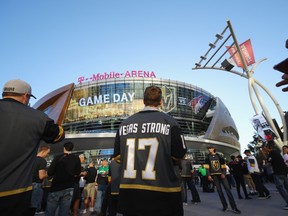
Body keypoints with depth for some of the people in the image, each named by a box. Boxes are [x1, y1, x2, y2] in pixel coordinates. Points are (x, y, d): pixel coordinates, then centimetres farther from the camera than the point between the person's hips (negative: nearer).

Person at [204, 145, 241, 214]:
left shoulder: (219, 156, 2)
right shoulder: (207, 158, 3)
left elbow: (223, 166, 3)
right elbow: (207, 167, 1)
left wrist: (223, 174, -10)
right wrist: (209, 175, -8)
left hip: (221, 174, -1)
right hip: (214, 175, 1)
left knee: (227, 189, -6)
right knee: (219, 190, 4)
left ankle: (234, 207, -3)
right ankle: (225, 205, 16)